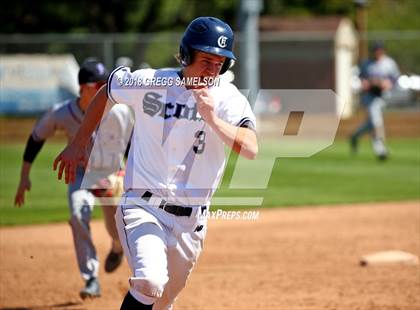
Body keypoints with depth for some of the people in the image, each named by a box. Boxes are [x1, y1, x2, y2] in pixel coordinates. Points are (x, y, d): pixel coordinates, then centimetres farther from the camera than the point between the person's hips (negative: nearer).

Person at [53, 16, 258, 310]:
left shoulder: (228, 99, -6)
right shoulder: (147, 82, -5)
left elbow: (251, 149, -22)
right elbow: (106, 92, 16)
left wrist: (213, 119, -35)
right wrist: (78, 144, 18)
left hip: (191, 220, 3)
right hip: (142, 208, -2)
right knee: (150, 282, -28)